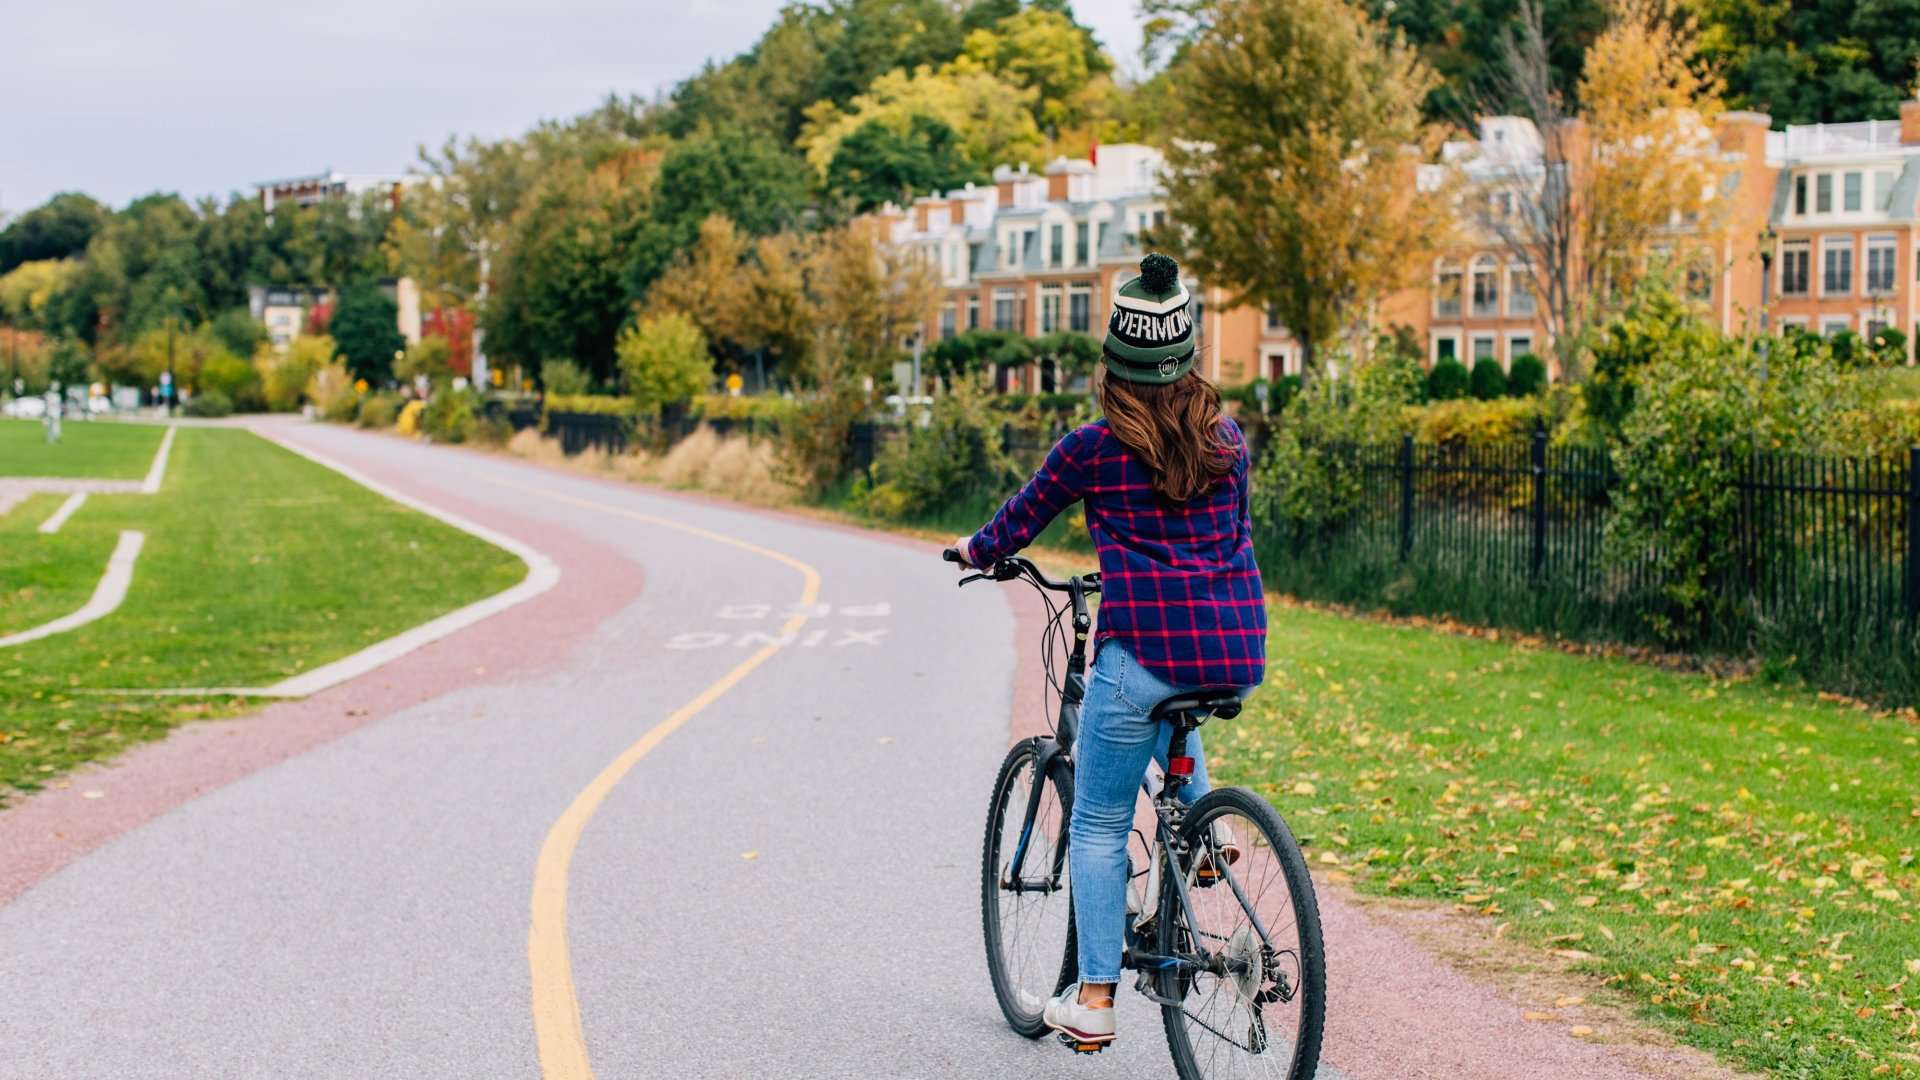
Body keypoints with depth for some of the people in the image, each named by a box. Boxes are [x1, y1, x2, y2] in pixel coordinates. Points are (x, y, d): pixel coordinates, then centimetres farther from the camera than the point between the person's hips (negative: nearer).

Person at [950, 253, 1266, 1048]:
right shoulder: (1228, 439, 10)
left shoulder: (1093, 448, -2)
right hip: (1239, 656, 5)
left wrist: (976, 551, 34)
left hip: (1146, 647, -5)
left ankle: (1093, 1000, 7)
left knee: (1098, 827, 9)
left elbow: (1022, 517, 13)